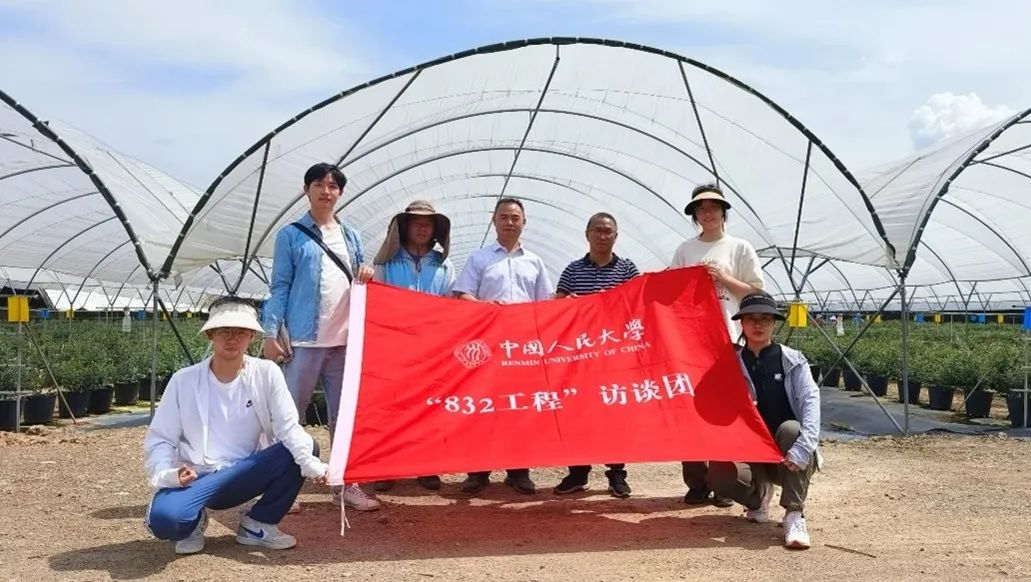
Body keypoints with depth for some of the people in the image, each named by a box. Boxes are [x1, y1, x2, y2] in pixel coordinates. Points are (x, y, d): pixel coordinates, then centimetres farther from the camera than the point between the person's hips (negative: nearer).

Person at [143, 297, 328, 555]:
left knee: (306, 448, -23)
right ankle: (194, 522, 6)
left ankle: (257, 526, -2)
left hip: (245, 476, 2)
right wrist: (169, 474, -24)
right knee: (163, 517, -35)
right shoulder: (184, 380, -6)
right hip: (194, 481, -2)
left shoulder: (266, 373, -6)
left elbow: (288, 427, -14)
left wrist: (310, 463, -33)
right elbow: (159, 440, -2)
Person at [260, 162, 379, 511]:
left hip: (345, 340, 5)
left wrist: (368, 274, -3)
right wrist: (271, 332, -9)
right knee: (289, 414, -1)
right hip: (303, 339, -4)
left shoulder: (351, 236, 15)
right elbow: (280, 286, -1)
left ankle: (345, 485, 18)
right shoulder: (291, 235, 2)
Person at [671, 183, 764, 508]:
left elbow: (756, 291, 2)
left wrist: (724, 278, -10)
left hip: (727, 339, -2)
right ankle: (696, 483, 10)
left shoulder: (740, 248, 6)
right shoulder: (684, 250, 13)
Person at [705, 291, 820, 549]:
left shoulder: (792, 361, -1)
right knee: (719, 474, -29)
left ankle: (795, 515, -23)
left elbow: (811, 401, -16)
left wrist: (803, 446, -32)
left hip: (790, 457, -1)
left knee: (791, 429, -35)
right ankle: (759, 495, 8)